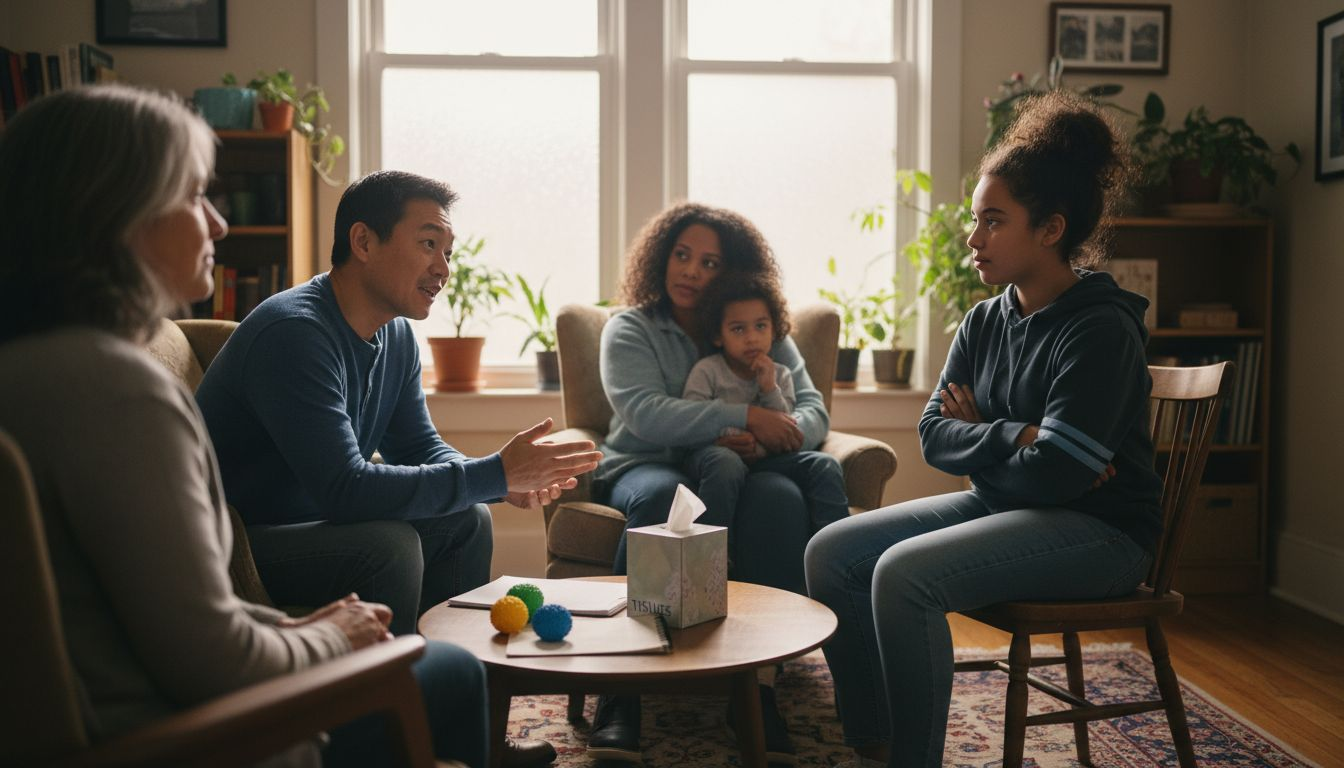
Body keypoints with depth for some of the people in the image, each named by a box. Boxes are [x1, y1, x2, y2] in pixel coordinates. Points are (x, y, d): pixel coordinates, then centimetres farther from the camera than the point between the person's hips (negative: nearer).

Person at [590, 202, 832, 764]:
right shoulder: (629, 329, 4)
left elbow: (813, 410, 2)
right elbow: (646, 415, -15)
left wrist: (774, 437, -22)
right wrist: (746, 417, -20)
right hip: (645, 467, -2)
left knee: (780, 497, -32)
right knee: (662, 496, -38)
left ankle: (760, 684, -34)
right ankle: (621, 693, -36)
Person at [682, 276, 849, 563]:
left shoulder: (780, 375, 10)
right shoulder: (707, 371, -2)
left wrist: (770, 389, -11)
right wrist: (737, 440, -19)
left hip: (763, 458, 4)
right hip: (711, 452, -4)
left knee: (825, 465, -17)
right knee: (726, 464, -41)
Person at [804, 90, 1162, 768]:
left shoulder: (1100, 329, -17)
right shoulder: (985, 321, 6)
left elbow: (1053, 474, -23)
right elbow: (932, 434, 2)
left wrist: (977, 435, -6)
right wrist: (1015, 437, -14)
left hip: (1098, 531, -8)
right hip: (1000, 506, 8)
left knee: (904, 574, -29)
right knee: (831, 553, -4)